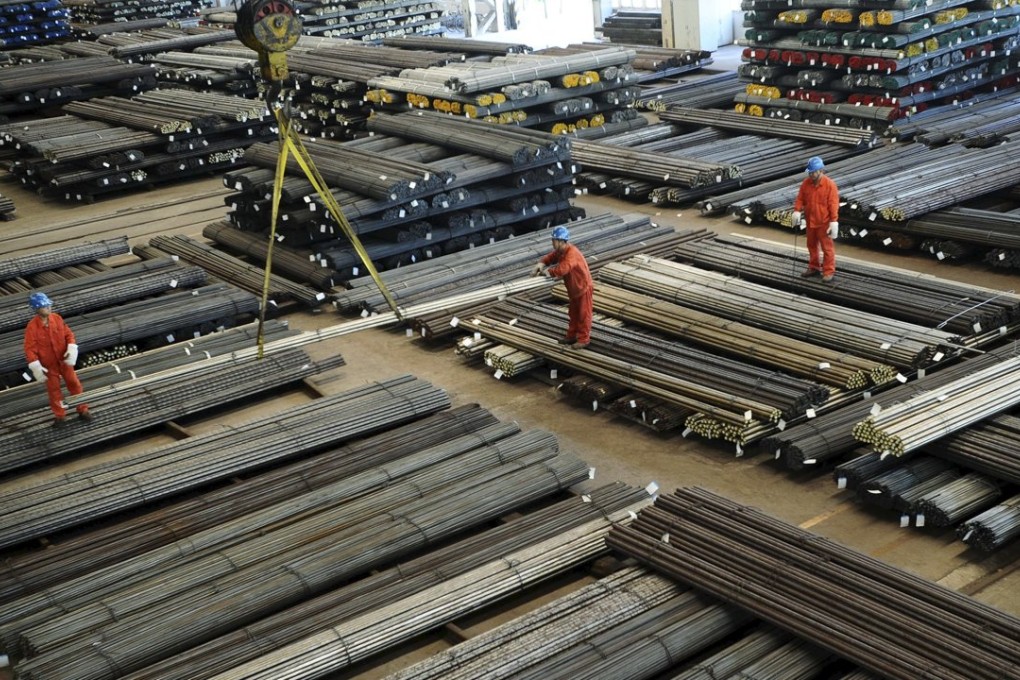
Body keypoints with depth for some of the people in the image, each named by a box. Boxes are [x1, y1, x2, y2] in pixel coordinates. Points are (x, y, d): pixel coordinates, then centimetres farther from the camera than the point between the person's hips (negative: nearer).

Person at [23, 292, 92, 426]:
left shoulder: (57, 318, -9)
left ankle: (83, 410, 24)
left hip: (64, 360, 3)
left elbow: (68, 334, 0)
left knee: (74, 384, 9)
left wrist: (71, 349, -17)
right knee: (54, 389, 11)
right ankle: (59, 415, 27)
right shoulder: (32, 327, -20)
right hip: (48, 364, -3)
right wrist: (36, 367, -23)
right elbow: (30, 348, -17)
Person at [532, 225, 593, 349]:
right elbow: (551, 257, 6)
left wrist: (548, 272, -30)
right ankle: (572, 336, 31)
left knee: (583, 314, 4)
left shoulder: (572, 253, -33)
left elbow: (562, 269, -44)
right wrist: (541, 264, -16)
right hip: (573, 288, 10)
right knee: (573, 313, 19)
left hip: (583, 287, -10)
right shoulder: (560, 251, -2)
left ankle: (584, 339, 14)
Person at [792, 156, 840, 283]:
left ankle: (829, 271, 9)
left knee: (827, 247, 3)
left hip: (824, 222, -6)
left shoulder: (830, 185, -16)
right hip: (810, 221, 6)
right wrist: (797, 211, -13)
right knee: (812, 245, 17)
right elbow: (800, 198, 4)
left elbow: (833, 204, -16)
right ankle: (814, 268, 31)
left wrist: (834, 221, -19)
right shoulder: (806, 183, -2)